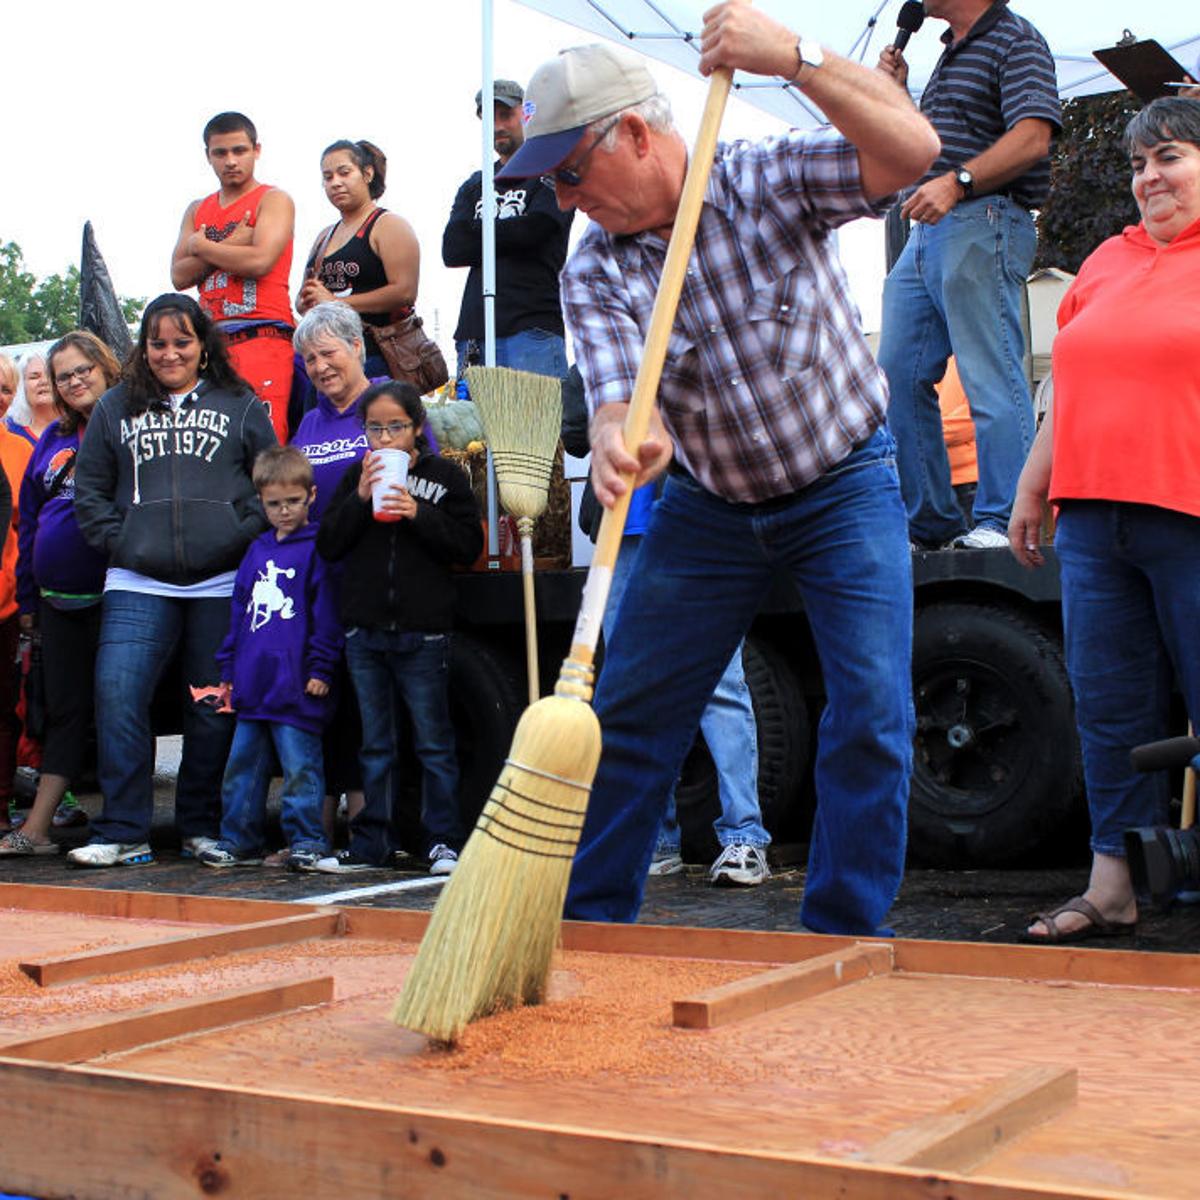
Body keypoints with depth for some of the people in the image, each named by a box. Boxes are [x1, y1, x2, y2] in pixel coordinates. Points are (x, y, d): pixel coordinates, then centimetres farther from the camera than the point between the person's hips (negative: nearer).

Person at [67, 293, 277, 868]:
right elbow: (89, 491, 14)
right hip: (138, 585, 1)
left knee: (214, 709, 6)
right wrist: (119, 545, 0)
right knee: (117, 695, -13)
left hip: (221, 584, -1)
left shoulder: (240, 406, 10)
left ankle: (202, 826, 20)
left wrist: (241, 540, -5)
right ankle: (123, 832, -6)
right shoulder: (116, 407, 13)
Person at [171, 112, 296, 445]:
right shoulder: (197, 211, 22)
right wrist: (229, 246, -4)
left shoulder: (274, 200, 5)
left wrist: (201, 247, 3)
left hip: (262, 335, -6)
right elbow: (179, 276, 10)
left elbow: (259, 261, -12)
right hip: (210, 338, 6)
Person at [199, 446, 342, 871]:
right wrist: (228, 667, 18)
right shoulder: (257, 550, 17)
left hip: (296, 687, -7)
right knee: (242, 765, 11)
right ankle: (239, 841, 21)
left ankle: (306, 841, 6)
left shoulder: (316, 549, -3)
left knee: (300, 767, -3)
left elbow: (325, 614, -7)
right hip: (253, 685, 7)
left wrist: (320, 667, -12)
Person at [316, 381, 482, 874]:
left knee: (434, 741, 1)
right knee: (375, 744, 11)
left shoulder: (445, 477, 2)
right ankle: (370, 843, 17)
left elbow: (469, 545, -4)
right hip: (364, 629, 3)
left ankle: (444, 840, 8)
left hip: (423, 631, -3)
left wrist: (418, 514, -15)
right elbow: (327, 545, 4)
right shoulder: (356, 476, 10)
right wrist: (360, 498, -9)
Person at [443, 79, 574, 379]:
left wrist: (477, 232, 6)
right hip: (472, 331, 5)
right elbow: (452, 251, 9)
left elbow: (532, 230, -9)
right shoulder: (474, 185, 23)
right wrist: (508, 236, -1)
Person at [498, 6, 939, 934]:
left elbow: (912, 150, -29)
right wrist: (621, 438, -49)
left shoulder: (771, 179, -15)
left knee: (872, 716, -12)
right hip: (709, 506, 3)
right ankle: (588, 922, 17)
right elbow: (617, 388, -25)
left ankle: (842, 940, 2)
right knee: (628, 714, 3)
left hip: (845, 485, -3)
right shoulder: (594, 272, -9)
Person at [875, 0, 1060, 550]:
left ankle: (1003, 522, -8)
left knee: (991, 379, -10)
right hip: (928, 231, 10)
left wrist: (957, 182, -26)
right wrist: (896, 91, 18)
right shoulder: (951, 54, 25)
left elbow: (1032, 137, -17)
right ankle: (928, 522, 11)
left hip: (984, 224, -9)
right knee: (898, 377, 5)